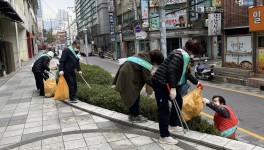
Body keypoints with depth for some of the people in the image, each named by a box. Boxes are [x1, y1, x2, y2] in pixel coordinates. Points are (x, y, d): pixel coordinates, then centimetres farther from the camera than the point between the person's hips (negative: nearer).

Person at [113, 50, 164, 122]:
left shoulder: (143, 55, 10)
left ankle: (132, 114, 27)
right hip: (128, 79, -10)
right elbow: (147, 79, -18)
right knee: (135, 97, 1)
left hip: (126, 75, 10)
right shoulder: (146, 62, -18)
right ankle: (135, 116, 11)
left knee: (133, 97, 17)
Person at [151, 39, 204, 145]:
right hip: (160, 83, -10)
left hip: (167, 83, 10)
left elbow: (186, 73, 29)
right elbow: (170, 71, -26)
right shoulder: (180, 55, -17)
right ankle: (164, 136, 1)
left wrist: (196, 83, 39)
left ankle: (173, 125, 34)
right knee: (164, 109, -7)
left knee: (178, 101, 18)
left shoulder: (185, 56, 17)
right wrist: (173, 88, -26)